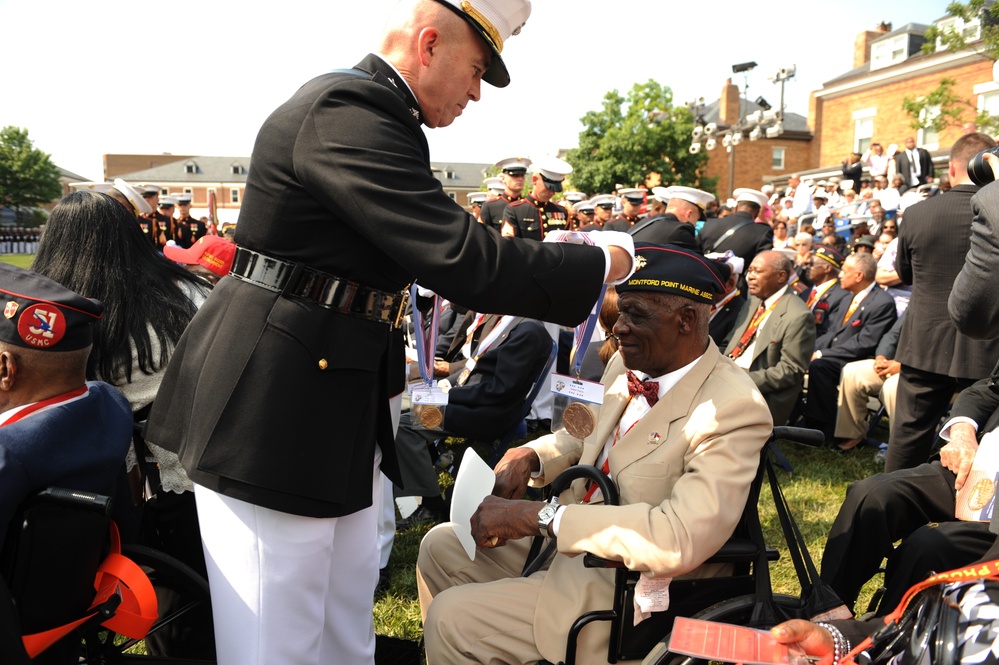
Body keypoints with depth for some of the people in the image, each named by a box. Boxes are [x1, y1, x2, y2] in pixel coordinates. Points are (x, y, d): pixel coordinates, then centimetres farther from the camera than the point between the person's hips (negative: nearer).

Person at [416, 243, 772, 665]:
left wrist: (537, 515, -32)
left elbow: (680, 539, -35)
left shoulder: (734, 409, -25)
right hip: (569, 541, 8)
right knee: (441, 546, 12)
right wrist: (527, 457, -3)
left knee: (451, 617, -13)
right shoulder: (627, 364, -1)